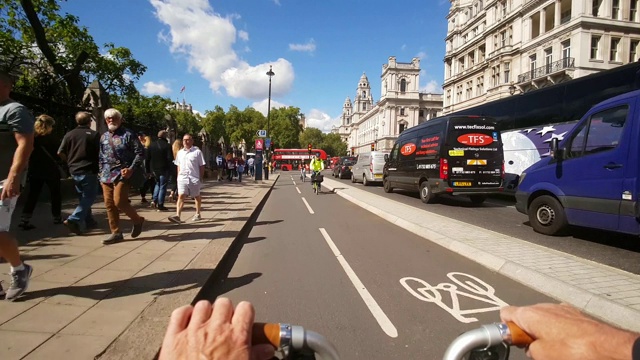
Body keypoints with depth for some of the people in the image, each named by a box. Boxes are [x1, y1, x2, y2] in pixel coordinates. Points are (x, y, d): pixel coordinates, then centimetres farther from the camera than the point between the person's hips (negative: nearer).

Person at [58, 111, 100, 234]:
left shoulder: (69, 134, 4)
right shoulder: (95, 135, -7)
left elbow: (60, 153, 1)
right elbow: (100, 153, -10)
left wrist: (70, 161, 17)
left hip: (74, 171, 5)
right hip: (89, 171, -5)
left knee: (83, 197, 17)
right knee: (89, 197, 1)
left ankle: (88, 221, 23)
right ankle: (74, 219, -14)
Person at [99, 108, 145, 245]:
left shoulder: (128, 135, -4)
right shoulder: (104, 137, 15)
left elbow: (140, 152, -9)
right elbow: (101, 157, 21)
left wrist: (131, 169, -17)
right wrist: (102, 174, 13)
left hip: (122, 174, -7)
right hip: (107, 175, 7)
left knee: (119, 202, -14)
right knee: (109, 204, 5)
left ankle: (137, 220, 12)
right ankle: (116, 233, 13)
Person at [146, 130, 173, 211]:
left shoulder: (151, 145, 4)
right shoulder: (167, 145, -12)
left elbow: (147, 158, 5)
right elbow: (170, 158, -18)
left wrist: (148, 169, 9)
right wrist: (169, 167, 0)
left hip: (154, 169, 5)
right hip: (164, 169, -5)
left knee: (157, 184, 25)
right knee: (162, 186, 2)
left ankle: (154, 200, 11)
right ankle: (160, 205, 2)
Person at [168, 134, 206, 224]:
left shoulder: (197, 152, -3)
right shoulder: (180, 152, 11)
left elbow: (202, 166, -3)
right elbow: (178, 166, 18)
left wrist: (201, 178, -6)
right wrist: (178, 176, 11)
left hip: (194, 178, -3)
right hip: (182, 178, 3)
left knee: (197, 196, 12)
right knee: (181, 196, -9)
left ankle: (198, 214, 28)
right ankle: (177, 216, -18)